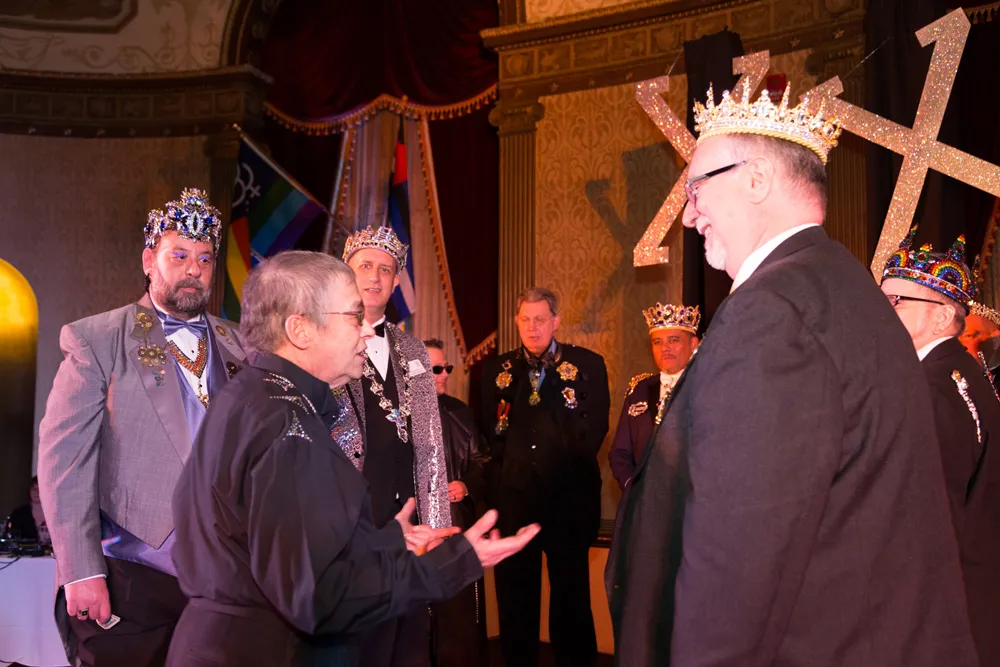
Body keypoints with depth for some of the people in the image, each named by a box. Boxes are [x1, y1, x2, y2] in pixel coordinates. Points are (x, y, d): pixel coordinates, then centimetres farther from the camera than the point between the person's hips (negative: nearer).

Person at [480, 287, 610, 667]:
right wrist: (503, 473, 3)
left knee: (571, 594, 6)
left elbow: (594, 430, -1)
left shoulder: (588, 365, 3)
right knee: (514, 596, 8)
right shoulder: (497, 371, 10)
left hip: (569, 499, -2)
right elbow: (489, 434, 11)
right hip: (513, 497, 2)